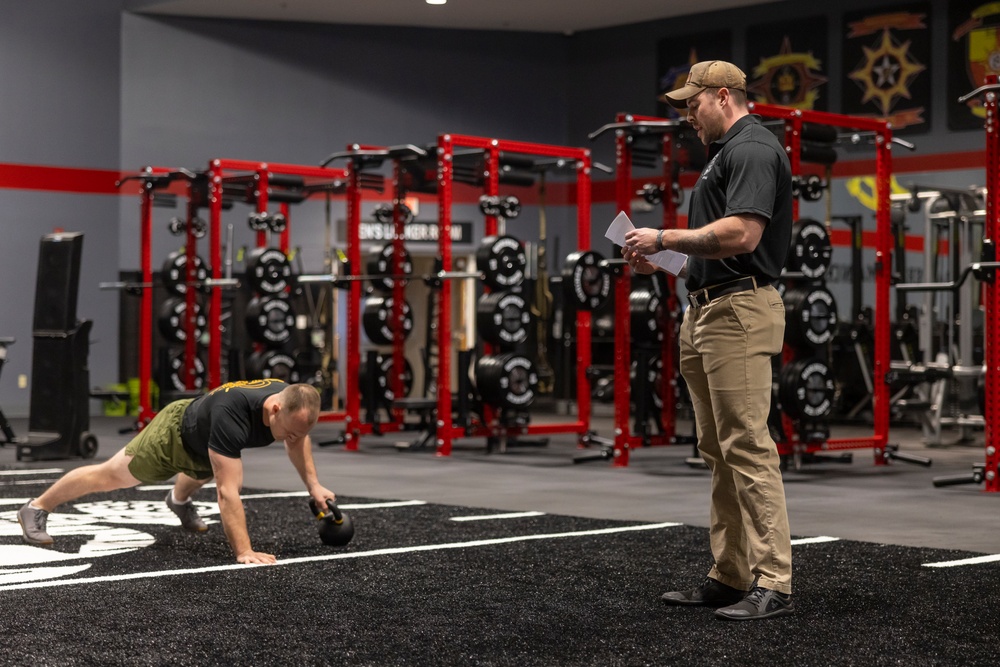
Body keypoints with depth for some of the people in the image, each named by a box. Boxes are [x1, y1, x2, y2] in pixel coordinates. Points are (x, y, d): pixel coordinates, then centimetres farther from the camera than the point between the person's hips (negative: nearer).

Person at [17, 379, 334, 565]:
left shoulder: (291, 404, -29)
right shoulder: (232, 414, -50)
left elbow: (298, 441, -2)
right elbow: (227, 490, -52)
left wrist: (313, 485, -8)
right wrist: (244, 552, -54)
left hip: (205, 447, 6)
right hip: (174, 435, -6)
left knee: (199, 475, 39)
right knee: (109, 476, 13)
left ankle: (179, 500, 73)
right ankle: (36, 508, 33)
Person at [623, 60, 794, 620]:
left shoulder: (753, 150, -11)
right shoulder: (727, 152, 22)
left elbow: (740, 234, -25)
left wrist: (664, 237, -14)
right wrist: (663, 262, 14)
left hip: (740, 309, -11)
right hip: (706, 312, 11)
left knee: (748, 447, -12)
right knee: (719, 450, 11)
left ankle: (774, 583, -10)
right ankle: (731, 576, 17)